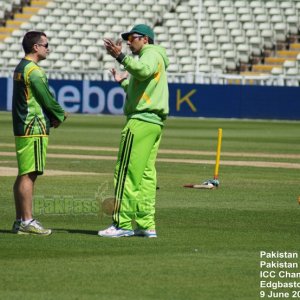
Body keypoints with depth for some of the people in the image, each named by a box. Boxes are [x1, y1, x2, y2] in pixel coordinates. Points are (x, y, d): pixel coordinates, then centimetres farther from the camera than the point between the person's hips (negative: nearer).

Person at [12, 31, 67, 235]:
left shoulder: (20, 68, 17)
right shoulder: (34, 70, -14)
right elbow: (47, 99, -13)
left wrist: (54, 114, 8)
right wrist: (60, 116, 4)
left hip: (22, 127, 10)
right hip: (34, 129, -10)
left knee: (24, 175, 11)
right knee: (29, 174, -10)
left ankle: (20, 221, 14)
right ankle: (27, 221, -11)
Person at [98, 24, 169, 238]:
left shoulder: (151, 54, -4)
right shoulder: (154, 58, 27)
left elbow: (143, 71, -29)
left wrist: (120, 56, -36)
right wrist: (123, 82, 33)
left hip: (141, 120, -11)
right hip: (155, 122, 11)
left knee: (127, 172, -11)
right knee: (146, 175, 9)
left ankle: (122, 224, -13)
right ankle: (146, 225, 9)